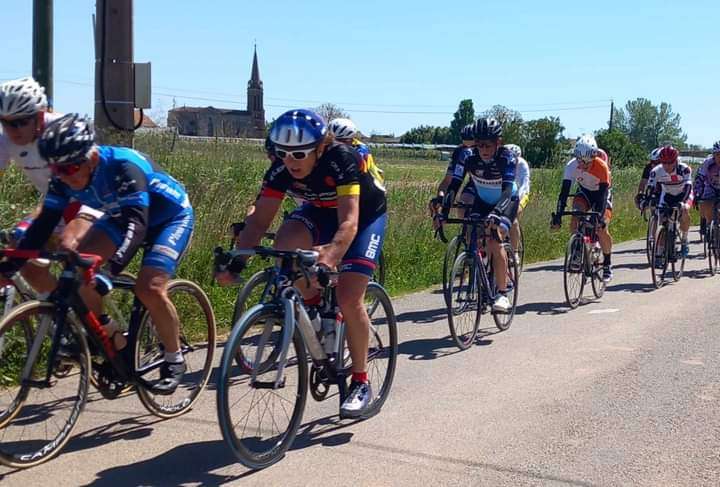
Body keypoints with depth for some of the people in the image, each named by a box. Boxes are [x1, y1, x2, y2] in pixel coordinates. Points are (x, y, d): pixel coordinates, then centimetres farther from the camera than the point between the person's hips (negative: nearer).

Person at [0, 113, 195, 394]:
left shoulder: (124, 167, -37)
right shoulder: (64, 178, -17)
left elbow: (137, 222, -45)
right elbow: (46, 221, -13)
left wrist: (114, 262, -60)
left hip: (171, 216, -7)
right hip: (123, 215, 7)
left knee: (149, 290, -25)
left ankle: (174, 360, -2)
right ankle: (112, 339, 4)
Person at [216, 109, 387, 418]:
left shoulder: (342, 160, -36)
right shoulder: (281, 169, -22)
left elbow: (349, 221, -46)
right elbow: (259, 220, -23)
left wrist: (332, 251, -65)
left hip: (366, 215, -4)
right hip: (320, 211, 4)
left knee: (349, 299, -19)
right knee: (285, 245, -30)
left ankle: (360, 382, -1)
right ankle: (316, 306, -3)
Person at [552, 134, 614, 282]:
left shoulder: (602, 167, -34)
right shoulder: (572, 166, -27)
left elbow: (603, 194, -35)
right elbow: (564, 192, -30)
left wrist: (600, 217, -47)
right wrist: (558, 216, -39)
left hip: (601, 194, -3)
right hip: (584, 192, 3)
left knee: (602, 229, -19)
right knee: (574, 223, -24)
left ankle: (607, 265, 2)